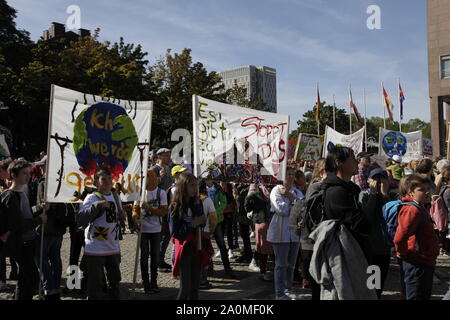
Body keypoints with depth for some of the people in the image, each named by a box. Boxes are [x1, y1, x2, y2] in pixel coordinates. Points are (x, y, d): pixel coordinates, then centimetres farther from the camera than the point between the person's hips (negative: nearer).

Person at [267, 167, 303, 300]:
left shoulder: (297, 191, 13)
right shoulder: (276, 190, -4)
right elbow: (281, 209, -17)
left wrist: (290, 196, -14)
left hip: (294, 231, 6)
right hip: (280, 232, -6)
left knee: (291, 263, 14)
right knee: (281, 264, -2)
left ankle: (288, 289, 27)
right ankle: (280, 293, 8)